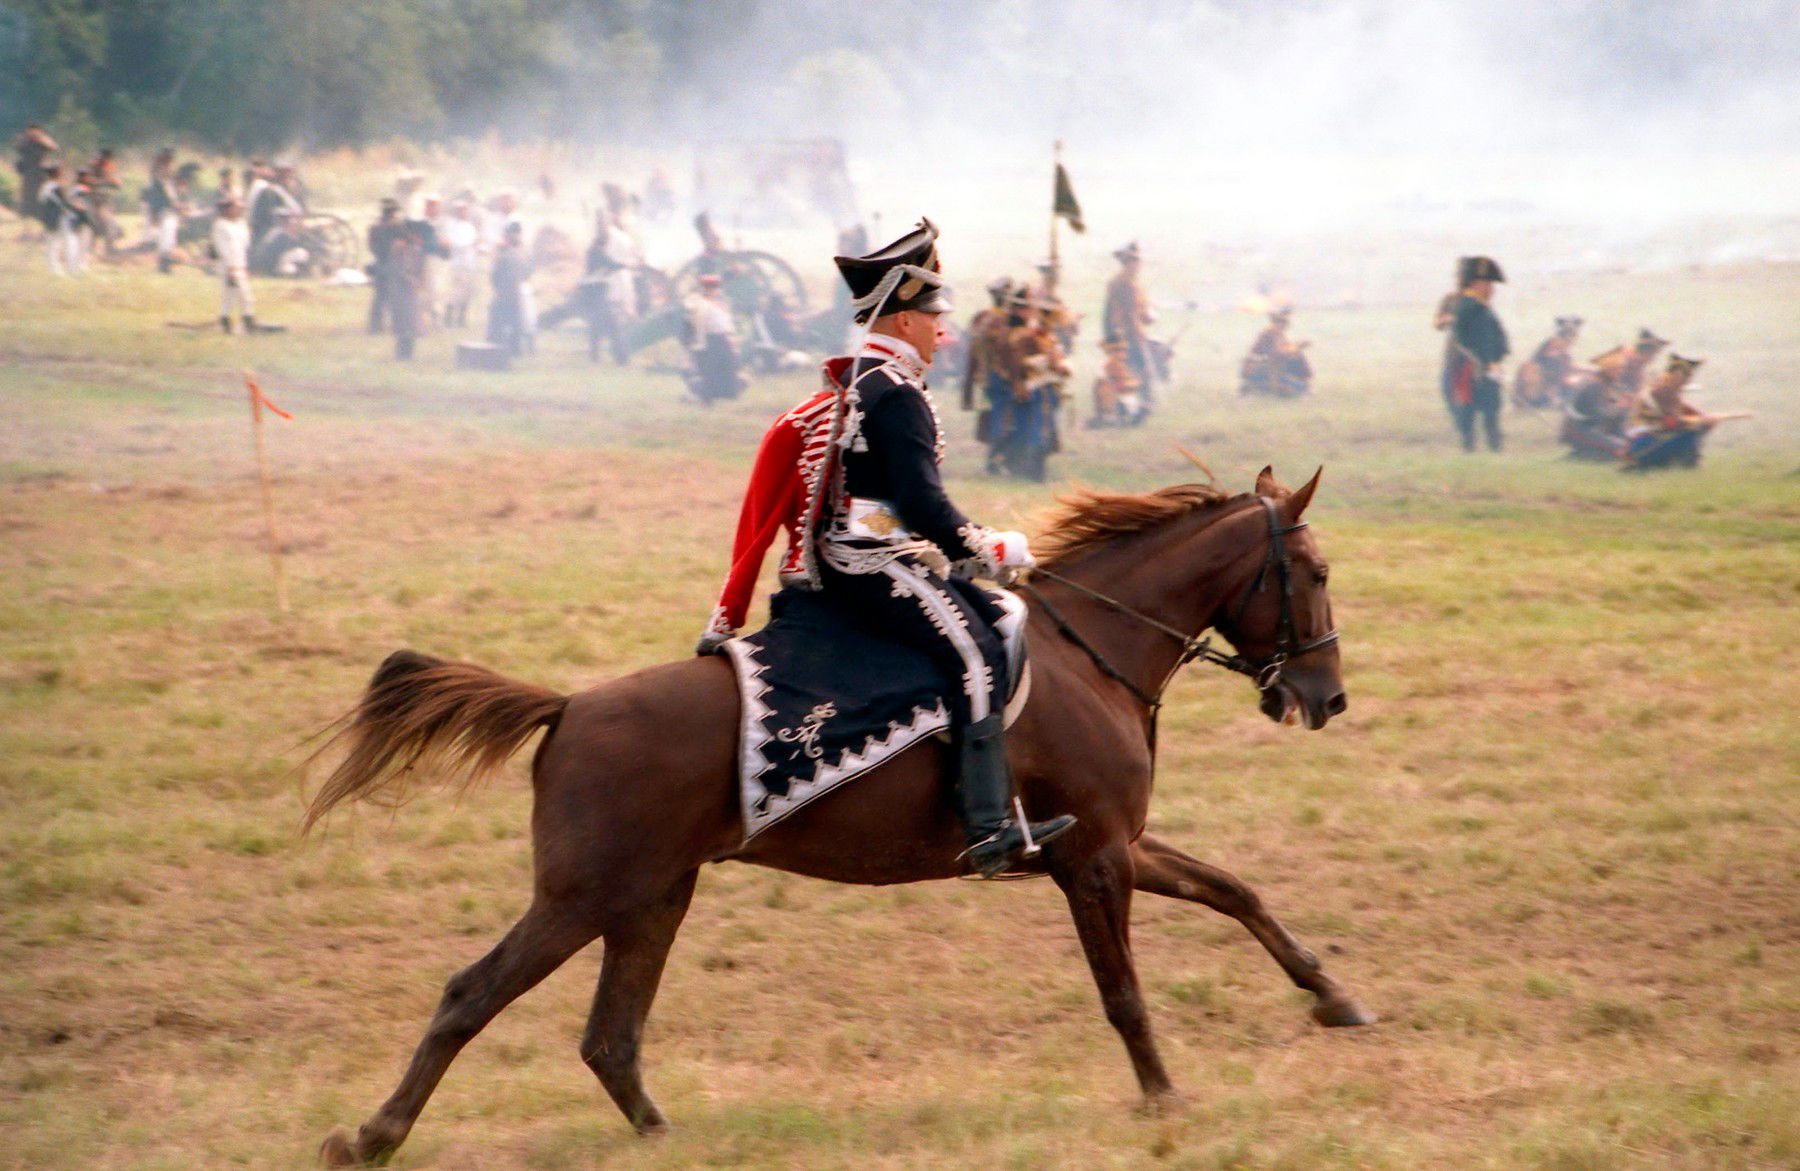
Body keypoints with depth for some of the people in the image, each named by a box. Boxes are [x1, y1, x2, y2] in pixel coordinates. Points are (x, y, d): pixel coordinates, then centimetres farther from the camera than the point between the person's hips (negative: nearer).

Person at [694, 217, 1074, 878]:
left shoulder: (852, 385, 18)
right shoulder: (896, 395, -15)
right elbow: (923, 502, -21)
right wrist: (992, 550, -10)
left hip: (847, 566, 11)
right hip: (875, 569, -11)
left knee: (1005, 618, 11)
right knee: (974, 652, -23)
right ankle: (989, 830, -35)